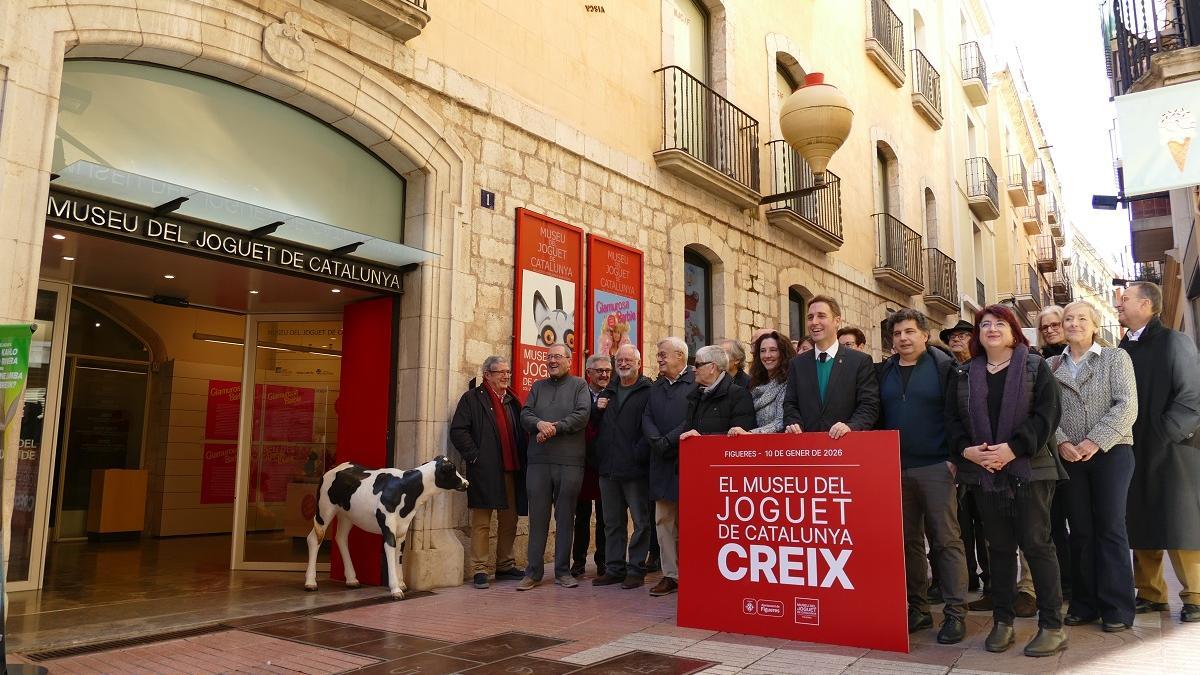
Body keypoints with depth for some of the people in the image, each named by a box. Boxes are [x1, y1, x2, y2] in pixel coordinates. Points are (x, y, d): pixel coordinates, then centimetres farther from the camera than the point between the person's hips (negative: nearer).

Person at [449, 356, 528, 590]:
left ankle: (505, 565, 23)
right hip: (485, 471, -6)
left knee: (510, 520, 11)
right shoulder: (472, 398, 0)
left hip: (511, 470, 6)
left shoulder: (512, 401, 18)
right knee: (481, 522, -1)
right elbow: (458, 431, -7)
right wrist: (474, 456, -12)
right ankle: (479, 569, 5)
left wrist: (522, 461, 9)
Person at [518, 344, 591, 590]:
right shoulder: (538, 386, 16)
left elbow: (582, 415, -8)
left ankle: (563, 571, 15)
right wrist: (539, 424, -14)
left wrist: (555, 428, -14)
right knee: (537, 517, 4)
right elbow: (525, 414, 7)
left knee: (565, 517, 5)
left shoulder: (579, 385, 6)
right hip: (538, 460, 3)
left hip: (569, 461, -2)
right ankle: (533, 572, 12)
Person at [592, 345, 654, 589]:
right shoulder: (607, 393, 16)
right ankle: (614, 568, 21)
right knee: (612, 522, 12)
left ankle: (636, 569, 11)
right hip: (608, 469, 6)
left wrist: (639, 454, -17)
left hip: (636, 469, -6)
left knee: (641, 521, 3)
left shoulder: (648, 392, -4)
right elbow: (598, 427, 22)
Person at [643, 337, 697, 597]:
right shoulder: (656, 387, 18)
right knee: (664, 520, 7)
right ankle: (670, 574, 14)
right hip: (662, 462, 6)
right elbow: (647, 418, 10)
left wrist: (669, 440, -14)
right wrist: (657, 442, -8)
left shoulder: (697, 382, -3)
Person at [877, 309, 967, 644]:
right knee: (908, 541, 9)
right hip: (895, 469, 4)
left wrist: (955, 456, -11)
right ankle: (917, 608, 18)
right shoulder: (884, 372, 11)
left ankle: (955, 612, 8)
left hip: (936, 467, -4)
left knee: (945, 540, 0)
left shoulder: (944, 366, -1)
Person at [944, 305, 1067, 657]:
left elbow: (1047, 413, -8)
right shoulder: (963, 374, 11)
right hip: (983, 472, 3)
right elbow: (952, 418, 8)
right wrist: (966, 449, -10)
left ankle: (1052, 625, 6)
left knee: (1036, 543, -3)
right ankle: (1002, 621, 16)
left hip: (1029, 469, -3)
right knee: (999, 546, 9)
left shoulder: (1035, 367, 2)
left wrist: (1013, 448, -18)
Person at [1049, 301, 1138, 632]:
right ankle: (1085, 604, 14)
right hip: (1069, 456, 2)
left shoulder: (1116, 358, 3)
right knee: (1080, 530, 6)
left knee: (1110, 528, -1)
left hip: (1110, 452, -2)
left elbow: (1126, 405, -7)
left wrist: (1095, 441, -15)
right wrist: (1061, 442, -12)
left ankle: (1116, 608, 7)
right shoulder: (1051, 365, 10)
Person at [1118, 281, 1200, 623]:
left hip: (1171, 451, -5)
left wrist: (1164, 435, -14)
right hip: (1135, 454, 5)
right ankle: (1150, 594, 18)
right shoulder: (1123, 350, 10)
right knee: (1141, 526, 9)